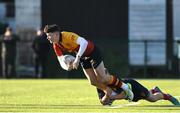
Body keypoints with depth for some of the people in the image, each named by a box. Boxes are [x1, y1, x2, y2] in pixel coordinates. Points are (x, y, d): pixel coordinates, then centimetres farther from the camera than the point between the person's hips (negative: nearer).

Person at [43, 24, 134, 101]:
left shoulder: (68, 36, -32)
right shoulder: (56, 46, -8)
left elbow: (84, 43, -44)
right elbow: (61, 60, -4)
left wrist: (77, 58, -48)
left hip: (92, 52, -7)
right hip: (83, 57, 7)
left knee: (103, 78, -8)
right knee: (93, 81, 2)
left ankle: (124, 86, 11)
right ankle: (110, 93, 22)